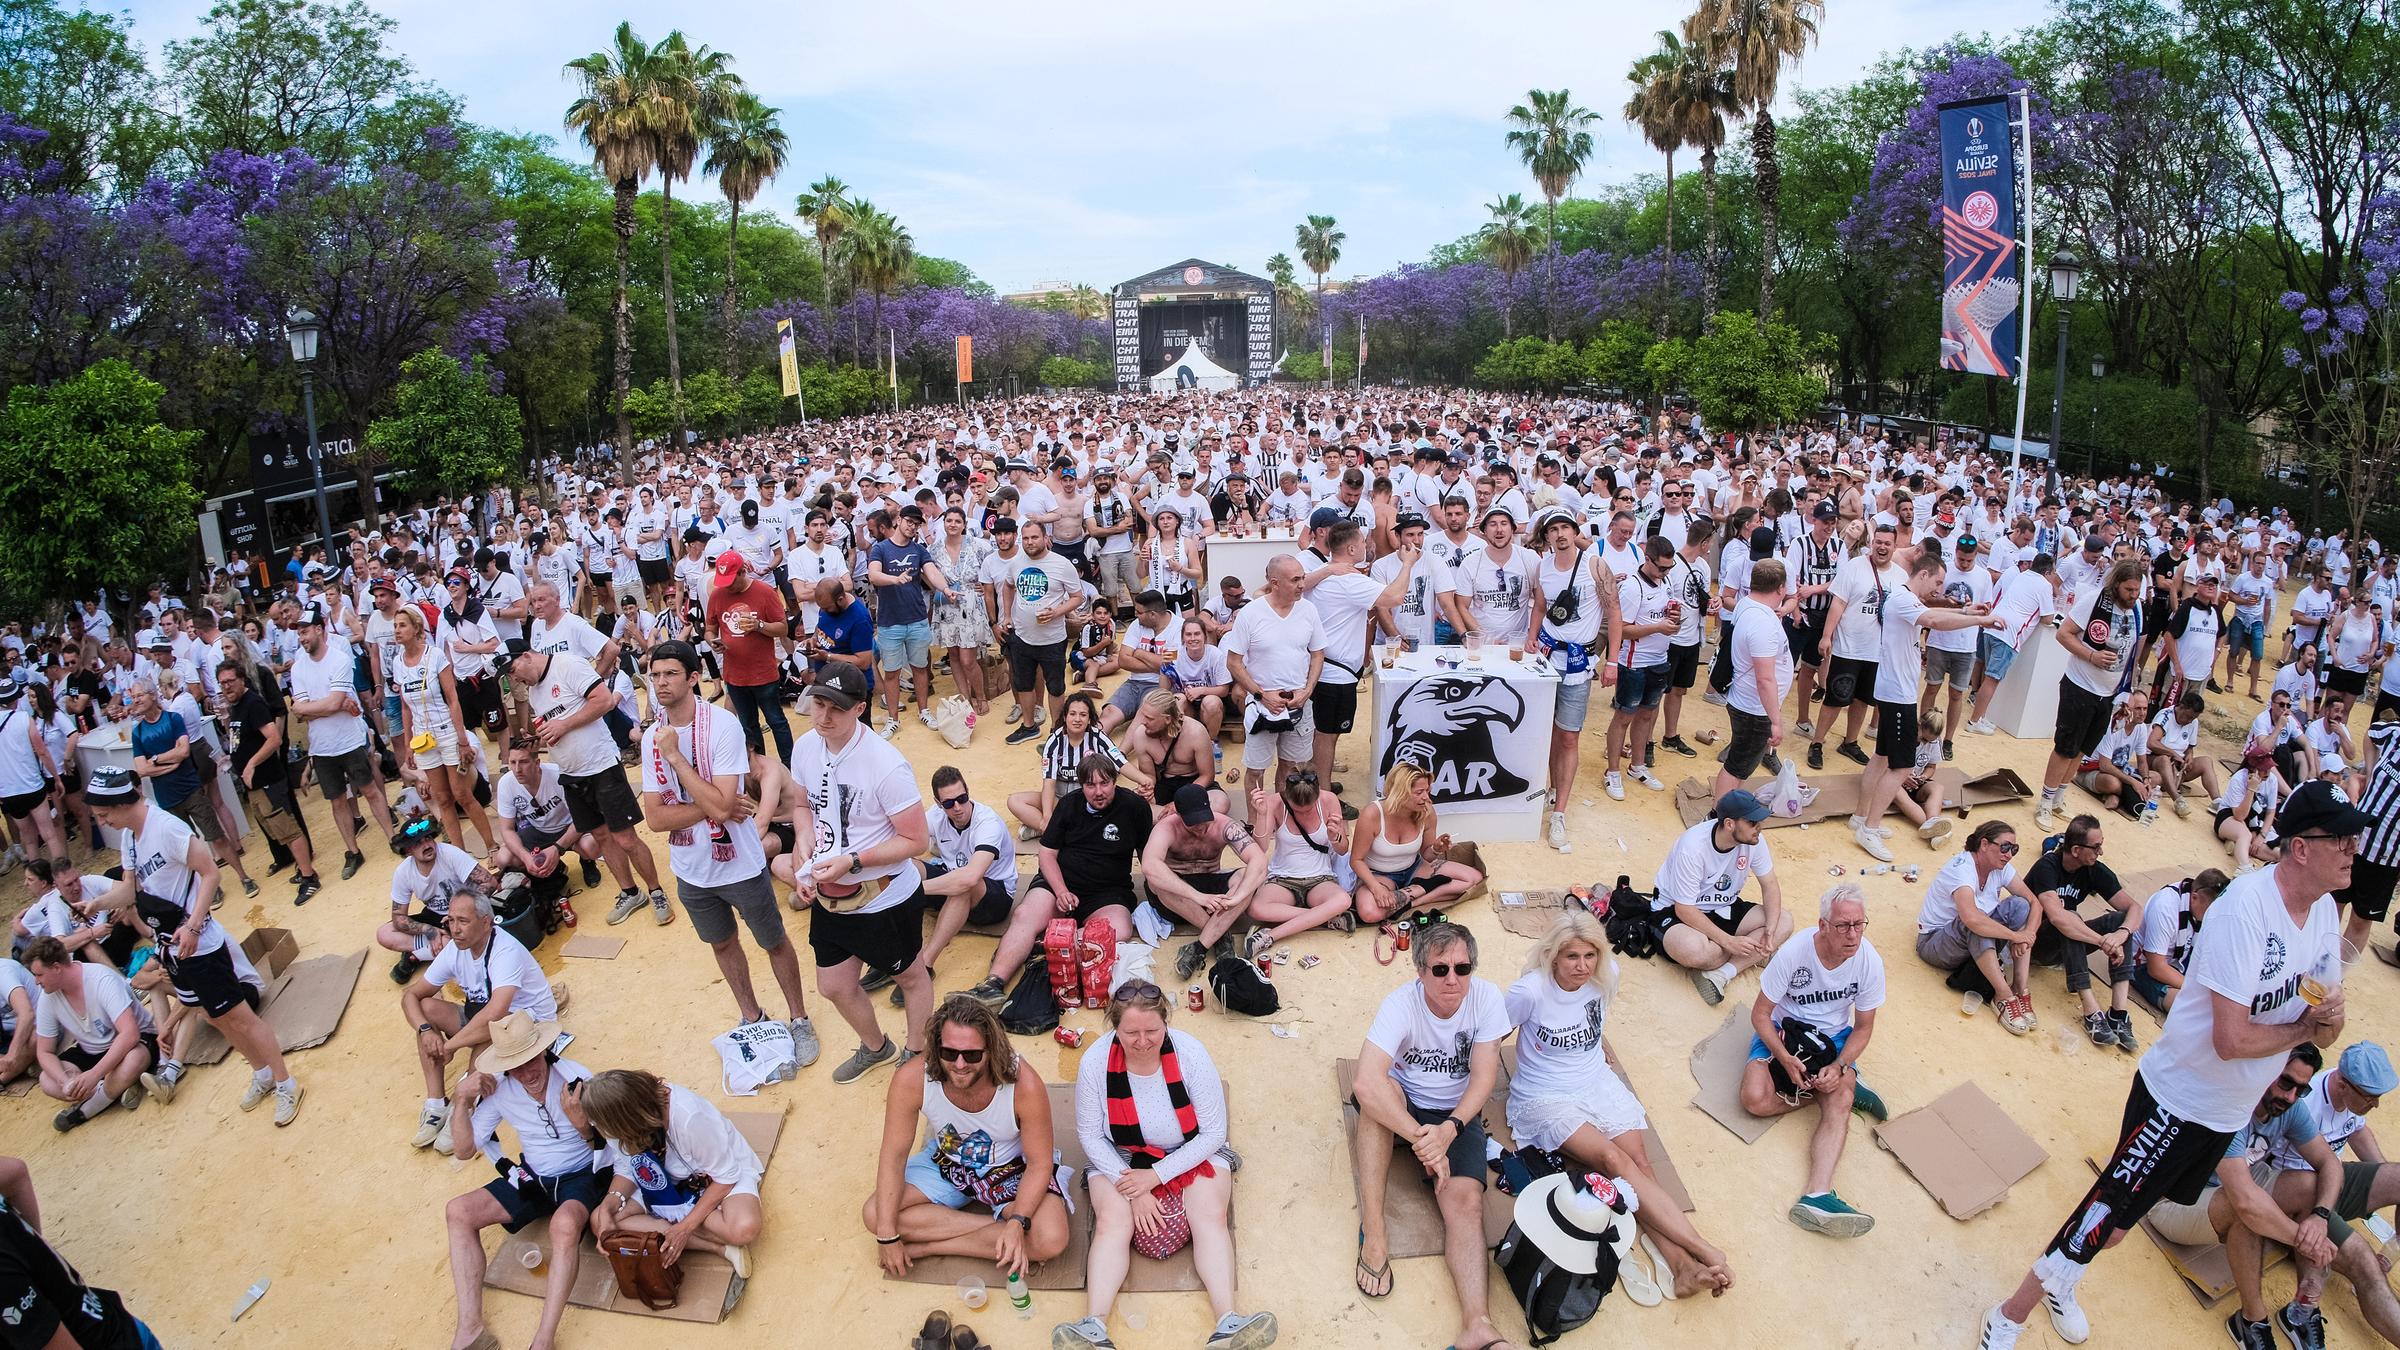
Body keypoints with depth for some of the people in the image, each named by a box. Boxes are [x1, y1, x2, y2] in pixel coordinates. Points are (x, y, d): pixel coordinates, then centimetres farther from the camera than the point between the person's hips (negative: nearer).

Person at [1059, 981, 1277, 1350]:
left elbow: (1213, 1132, -14)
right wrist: (1133, 1190, -16)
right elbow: (1090, 1135, -9)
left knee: (1211, 1215, -23)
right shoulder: (1096, 1060, -19)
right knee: (1112, 1221, -24)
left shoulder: (1191, 1053, -21)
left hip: (1193, 1154, 0)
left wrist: (1156, 1175, -19)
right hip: (1120, 1159, 1)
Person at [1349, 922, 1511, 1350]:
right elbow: (1365, 1082, -37)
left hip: (1457, 1115, 2)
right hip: (1400, 1108, -1)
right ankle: (1373, 1231, -29)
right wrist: (1420, 1138, -42)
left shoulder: (1486, 997, -15)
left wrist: (1448, 1130, -33)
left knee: (1466, 1201, -24)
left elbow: (1485, 1076, -16)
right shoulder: (1401, 1003, -24)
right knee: (1380, 1090, -35)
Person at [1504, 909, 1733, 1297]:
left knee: (1639, 1157, -20)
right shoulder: (1531, 991, -22)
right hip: (1545, 1098, -5)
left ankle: (1682, 1265, -31)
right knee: (1614, 1159, -26)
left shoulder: (1605, 976, -6)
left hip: (1598, 1083, 5)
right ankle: (1707, 1252, -30)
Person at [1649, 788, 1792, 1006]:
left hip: (1723, 908, 7)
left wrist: (1770, 930, -17)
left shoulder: (1752, 840, -13)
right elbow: (1684, 909, -25)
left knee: (1784, 923, -12)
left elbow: (1770, 884, -1)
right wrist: (1729, 942, -29)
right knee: (1693, 951, -39)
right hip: (1674, 910, -7)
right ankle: (1752, 957, -7)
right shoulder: (1693, 848, -30)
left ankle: (1719, 974, -22)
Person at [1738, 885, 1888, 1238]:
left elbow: (1863, 1027, -3)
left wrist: (1838, 1067, -20)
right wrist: (1785, 1059, -28)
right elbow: (1760, 1014, -14)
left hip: (1834, 1037, 1)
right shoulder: (1794, 951, -24)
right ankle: (1848, 1090, -7)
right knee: (1755, 1099, -25)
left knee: (1839, 1102, -29)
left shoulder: (1869, 960, -16)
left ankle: (1817, 1196, -40)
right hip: (1783, 1030, -1)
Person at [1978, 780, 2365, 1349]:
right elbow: (2232, 1040, -29)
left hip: (2232, 1110, 8)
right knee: (2111, 1218, -6)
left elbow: (2324, 1035, 5)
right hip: (2177, 1096, -8)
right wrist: (2305, 1026, -11)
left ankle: (2060, 1283, 43)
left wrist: (2330, 1018, -17)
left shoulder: (2325, 910, -1)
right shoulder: (2244, 907, -26)